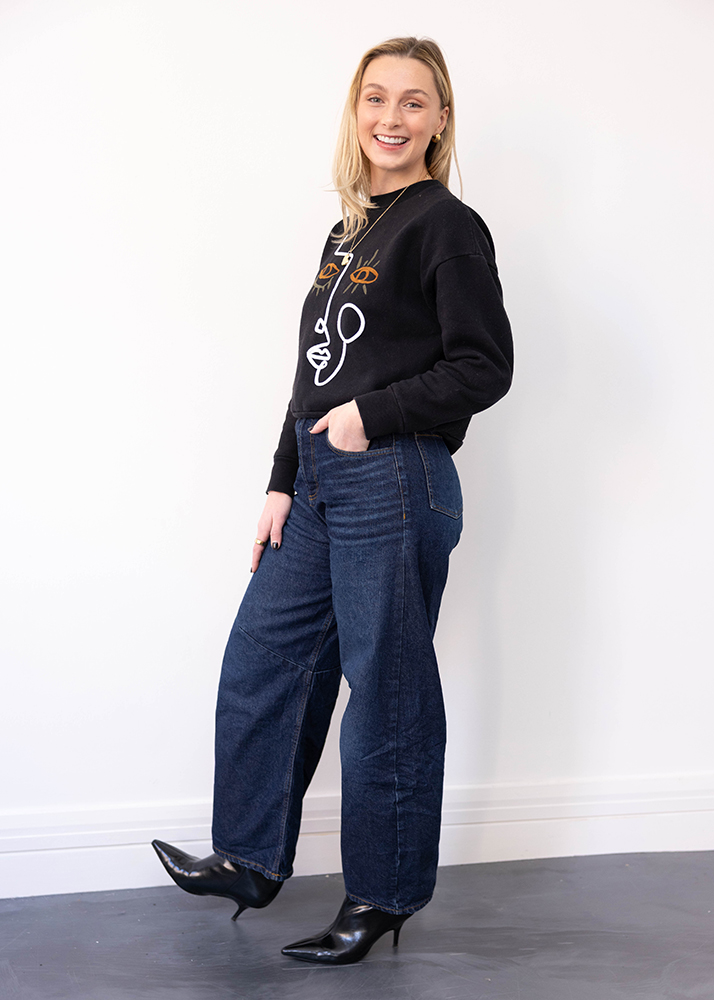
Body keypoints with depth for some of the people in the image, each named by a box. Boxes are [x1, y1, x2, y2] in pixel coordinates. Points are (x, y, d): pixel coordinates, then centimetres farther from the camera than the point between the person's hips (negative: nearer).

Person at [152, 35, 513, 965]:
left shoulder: (447, 225, -7)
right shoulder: (352, 230, 17)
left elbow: (485, 366, -13)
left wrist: (372, 416, -14)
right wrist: (284, 483, 14)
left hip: (395, 487, -8)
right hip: (319, 485, 9)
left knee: (388, 690, 2)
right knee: (260, 662, 13)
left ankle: (383, 895, 18)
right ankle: (251, 861, 29)